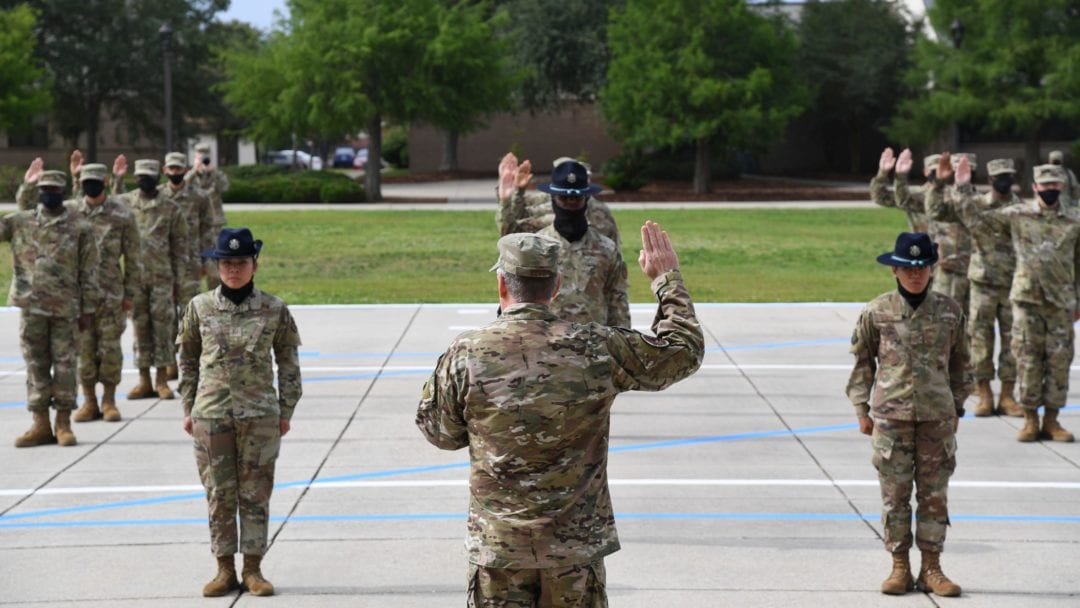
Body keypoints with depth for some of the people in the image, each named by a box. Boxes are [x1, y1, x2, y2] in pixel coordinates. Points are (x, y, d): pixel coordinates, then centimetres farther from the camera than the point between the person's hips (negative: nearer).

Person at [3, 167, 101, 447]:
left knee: (64, 365, 2)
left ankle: (64, 424, 10)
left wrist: (88, 309, -4)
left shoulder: (80, 228, -1)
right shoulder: (20, 222, 5)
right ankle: (40, 424, 14)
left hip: (66, 309, -2)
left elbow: (88, 272, -1)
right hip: (31, 307, 2)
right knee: (36, 365, 7)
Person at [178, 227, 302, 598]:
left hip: (260, 414, -1)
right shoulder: (200, 308, 2)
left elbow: (288, 362, 6)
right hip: (211, 414, 1)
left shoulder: (274, 310, -1)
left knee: (255, 494, 3)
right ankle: (225, 569, 14)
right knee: (219, 494, 5)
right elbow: (187, 359, 9)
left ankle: (253, 568, 13)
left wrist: (286, 410, 4)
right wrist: (188, 409, 8)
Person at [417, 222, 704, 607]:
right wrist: (667, 279, 14)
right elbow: (683, 351, 3)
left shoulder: (466, 355, -11)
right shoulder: (596, 348, -9)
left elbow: (440, 432, 3)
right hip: (576, 544, 1)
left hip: (498, 544, -1)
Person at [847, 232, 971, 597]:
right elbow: (862, 361, 7)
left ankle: (931, 567, 12)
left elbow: (960, 363, 13)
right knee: (894, 493, 3)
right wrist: (862, 409, 5)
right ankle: (900, 566, 12)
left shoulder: (949, 311, 4)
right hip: (890, 416, -1)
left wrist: (957, 408, 13)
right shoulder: (877, 312, 0)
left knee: (935, 494, 4)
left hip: (937, 416, 1)